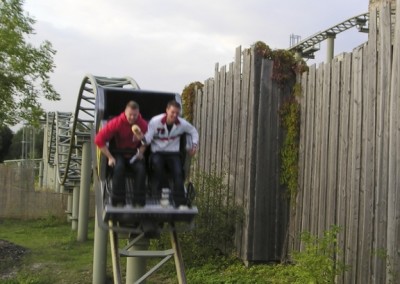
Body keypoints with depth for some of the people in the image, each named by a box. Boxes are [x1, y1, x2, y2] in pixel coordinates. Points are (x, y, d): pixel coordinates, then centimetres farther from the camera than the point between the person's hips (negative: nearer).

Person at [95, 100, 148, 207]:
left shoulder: (143, 124, -9)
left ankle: (138, 201, -20)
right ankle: (118, 201, -27)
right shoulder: (116, 123, -14)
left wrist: (141, 151, -14)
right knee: (119, 167, -33)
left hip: (134, 154, 2)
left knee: (141, 168, -28)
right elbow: (99, 139, -13)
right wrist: (110, 157, -15)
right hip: (119, 153, -2)